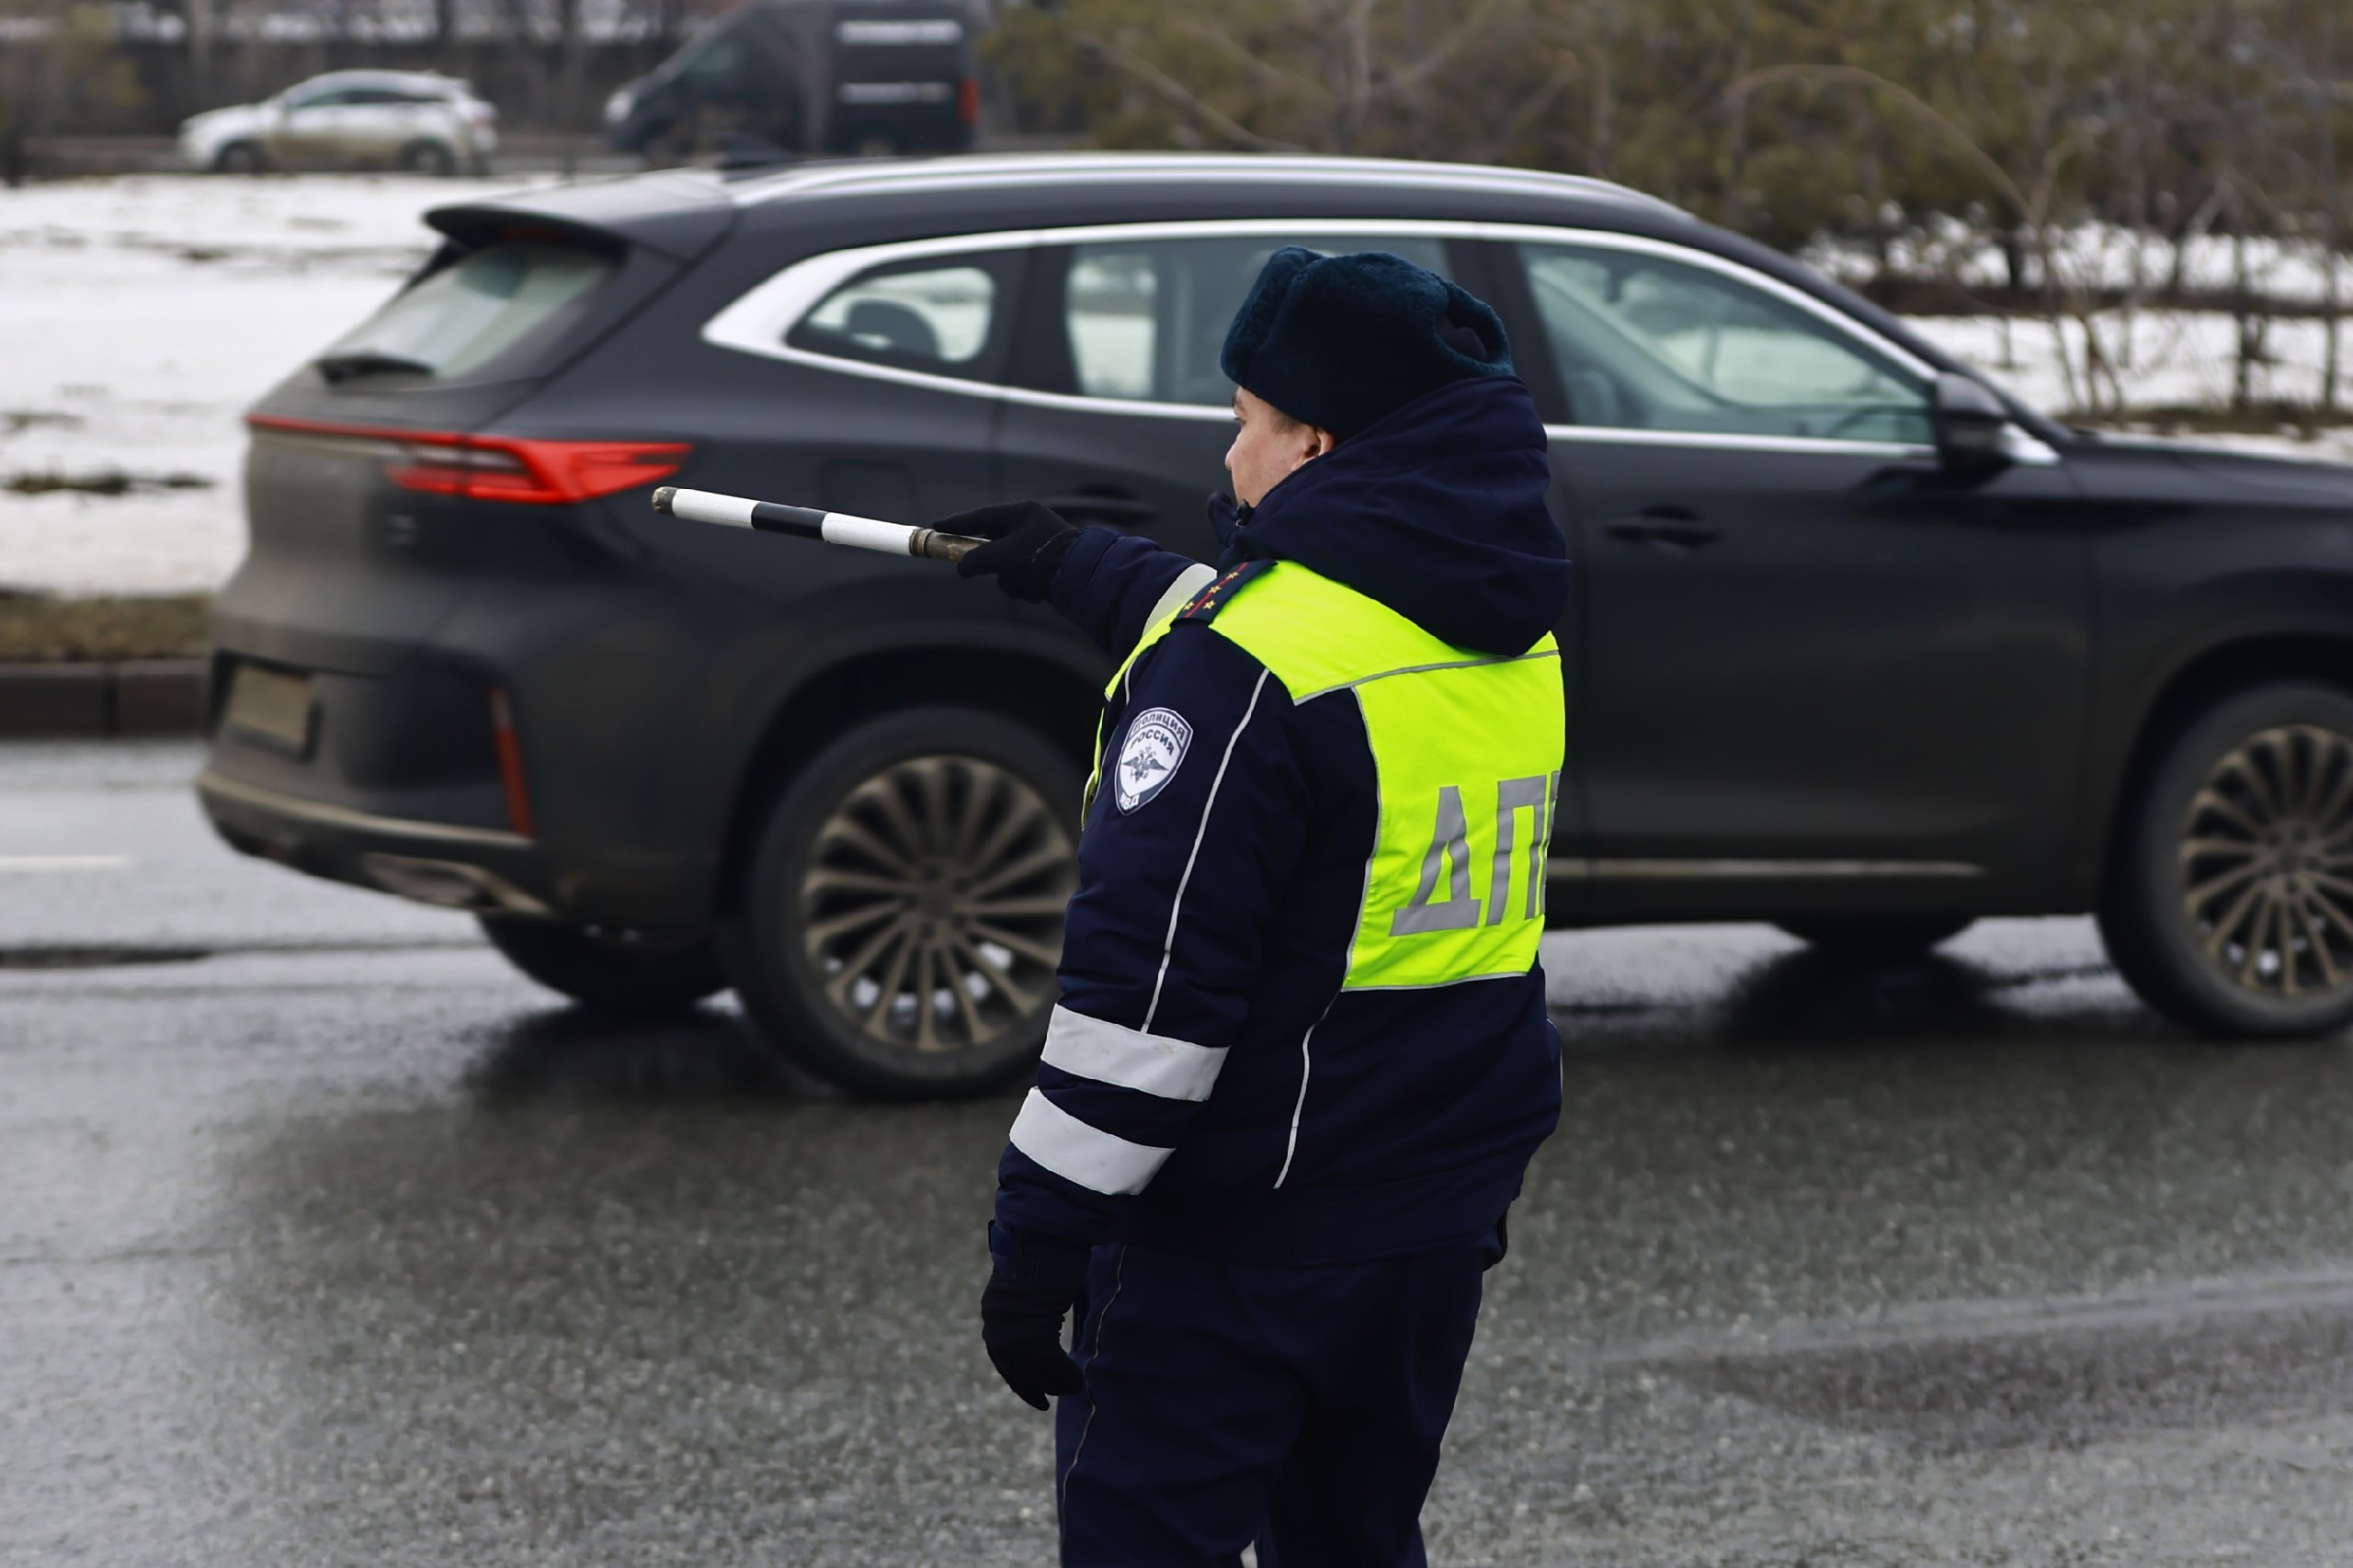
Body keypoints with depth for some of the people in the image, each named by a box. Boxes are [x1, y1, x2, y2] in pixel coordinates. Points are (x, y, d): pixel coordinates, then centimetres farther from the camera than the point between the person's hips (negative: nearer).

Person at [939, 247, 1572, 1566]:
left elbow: (1148, 985, -22)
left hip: (1241, 1234, -8)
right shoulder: (1510, 633, 6)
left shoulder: (1255, 669, -20)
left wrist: (1040, 1237, -16)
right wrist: (1076, 566, 39)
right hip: (1443, 1221, 8)